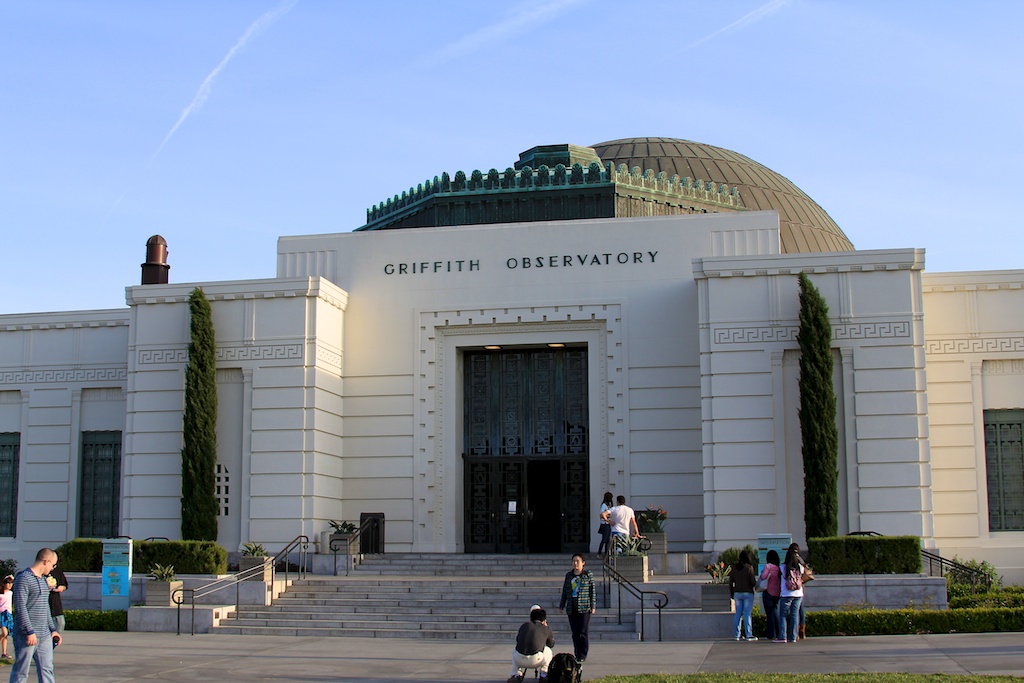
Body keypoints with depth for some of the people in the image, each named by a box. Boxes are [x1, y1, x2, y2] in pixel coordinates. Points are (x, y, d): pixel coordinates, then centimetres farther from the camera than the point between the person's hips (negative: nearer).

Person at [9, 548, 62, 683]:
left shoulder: (43, 579, 18)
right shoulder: (24, 578, -10)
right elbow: (20, 607, -16)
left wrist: (52, 629, 20)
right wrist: (29, 631, -19)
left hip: (45, 636, 8)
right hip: (27, 635, -8)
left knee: (47, 670, 5)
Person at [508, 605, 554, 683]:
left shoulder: (524, 625, 19)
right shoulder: (546, 629, 14)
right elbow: (551, 644, 33)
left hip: (519, 660, 2)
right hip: (535, 660, -2)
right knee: (548, 650, 30)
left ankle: (517, 675, 22)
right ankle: (544, 675, 22)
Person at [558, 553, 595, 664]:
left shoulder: (588, 574, 1)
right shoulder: (568, 575, 12)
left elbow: (592, 590, 0)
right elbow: (565, 591, 16)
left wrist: (593, 606, -6)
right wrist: (561, 605, 14)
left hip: (584, 608, -4)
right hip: (571, 608, 4)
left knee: (583, 632, -4)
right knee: (575, 633, 5)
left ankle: (583, 656, 2)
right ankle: (577, 655, 10)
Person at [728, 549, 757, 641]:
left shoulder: (734, 567, 5)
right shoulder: (749, 568, -10)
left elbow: (730, 582, 8)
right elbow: (753, 581, -11)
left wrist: (732, 593, 17)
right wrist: (756, 580, 12)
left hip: (737, 593, 4)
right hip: (748, 593, -4)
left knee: (738, 613, 8)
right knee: (747, 614, -3)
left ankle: (737, 635, 9)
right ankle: (749, 635, -2)